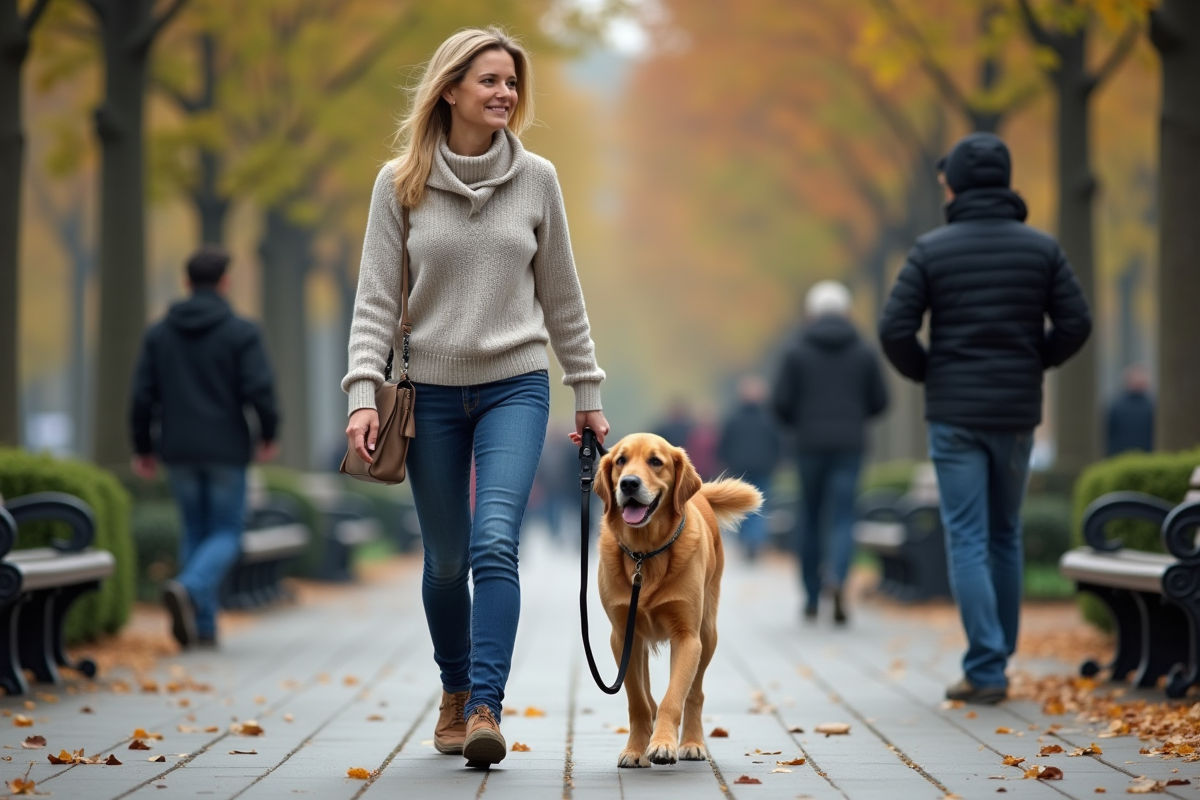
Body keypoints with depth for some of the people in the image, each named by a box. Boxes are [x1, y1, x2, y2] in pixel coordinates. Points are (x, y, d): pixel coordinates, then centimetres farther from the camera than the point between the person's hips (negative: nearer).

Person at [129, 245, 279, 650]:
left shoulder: (160, 333, 4)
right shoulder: (241, 332, -7)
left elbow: (143, 394, 2)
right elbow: (259, 390, -13)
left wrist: (143, 448, 11)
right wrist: (269, 435, 4)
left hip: (179, 451, 4)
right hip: (226, 450, -4)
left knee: (196, 533, 14)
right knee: (226, 534, 4)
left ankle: (202, 627, 9)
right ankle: (188, 589, -24)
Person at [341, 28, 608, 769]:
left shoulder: (536, 179, 2)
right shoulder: (401, 183, -2)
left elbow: (562, 296, 8)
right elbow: (377, 296, -2)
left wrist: (589, 392, 10)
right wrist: (364, 391, -13)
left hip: (516, 386, 0)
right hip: (432, 392, 1)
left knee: (494, 543, -18)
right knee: (445, 559, 9)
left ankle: (486, 708, -19)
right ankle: (455, 689, 31)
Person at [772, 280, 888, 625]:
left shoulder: (797, 352, -2)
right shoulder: (864, 351, 3)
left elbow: (781, 402, -5)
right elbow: (879, 401, 6)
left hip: (810, 445, 0)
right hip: (849, 446, 0)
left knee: (810, 518, 15)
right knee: (842, 521, -2)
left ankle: (812, 598, 19)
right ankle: (836, 578, -30)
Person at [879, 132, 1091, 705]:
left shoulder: (932, 249, -6)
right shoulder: (1041, 248, 1)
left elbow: (895, 329, -10)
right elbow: (1075, 323, -2)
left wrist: (924, 374, 8)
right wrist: (1033, 364, 13)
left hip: (954, 417, -3)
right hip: (1017, 414, 3)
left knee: (968, 540, -2)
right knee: (1005, 536, 16)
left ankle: (984, 671, -8)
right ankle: (994, 660, 20)